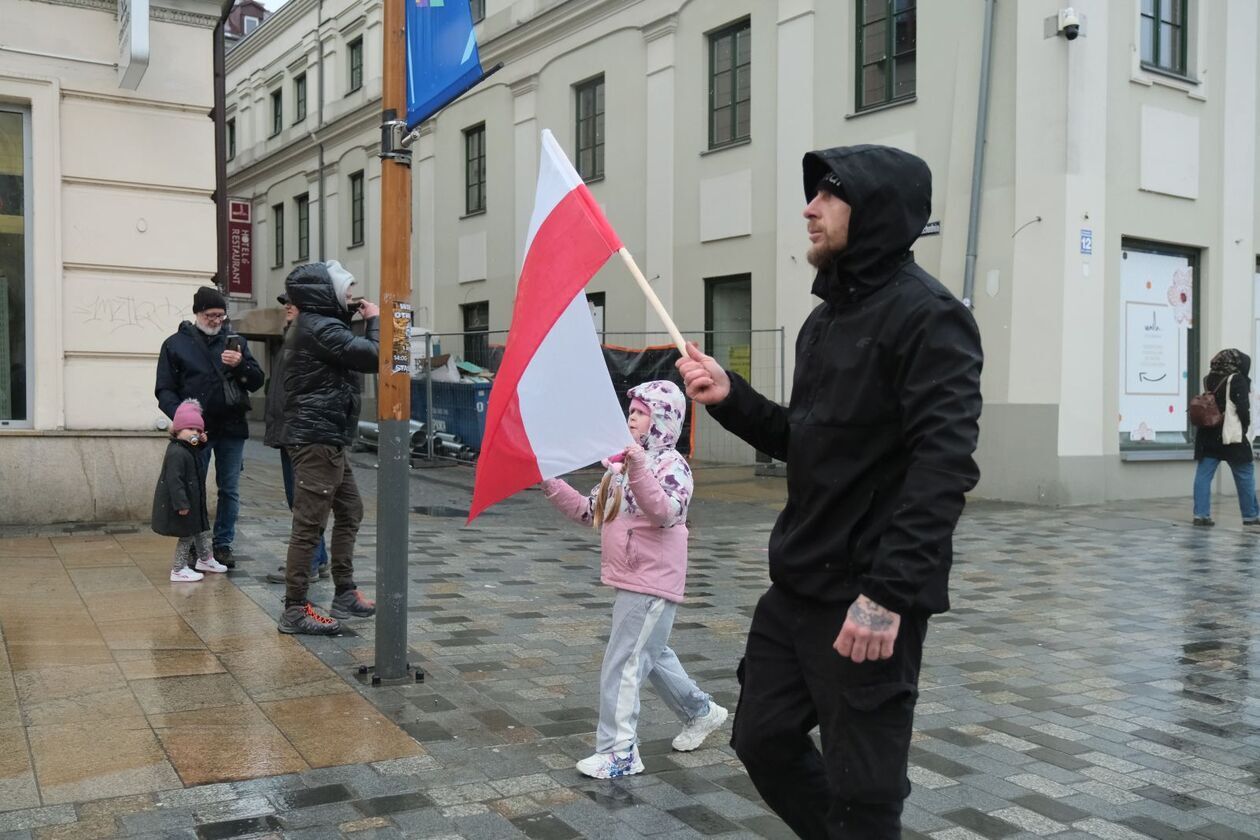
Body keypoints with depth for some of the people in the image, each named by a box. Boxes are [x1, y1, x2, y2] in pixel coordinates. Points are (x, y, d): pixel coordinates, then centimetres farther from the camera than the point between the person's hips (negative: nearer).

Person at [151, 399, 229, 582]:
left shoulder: (189, 450, 10)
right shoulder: (176, 453, -23)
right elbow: (174, 480, -28)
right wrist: (181, 504, -30)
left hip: (192, 502, 11)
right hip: (181, 504, -11)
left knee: (201, 529, 21)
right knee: (187, 534, -3)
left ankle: (205, 559, 36)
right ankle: (178, 570, 7)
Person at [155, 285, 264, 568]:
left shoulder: (234, 341, 10)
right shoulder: (176, 344, 3)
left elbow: (257, 381, 6)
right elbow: (165, 391, 0)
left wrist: (240, 364, -14)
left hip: (232, 428, 2)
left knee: (230, 491, 7)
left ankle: (223, 545, 17)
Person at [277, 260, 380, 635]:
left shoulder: (314, 324, 17)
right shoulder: (320, 328, -17)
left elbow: (353, 351, 21)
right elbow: (373, 356, -20)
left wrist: (352, 317, 10)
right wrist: (374, 319, -5)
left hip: (329, 439, 11)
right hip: (319, 439, -11)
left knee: (350, 512, 17)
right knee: (309, 525, -6)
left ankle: (345, 594, 25)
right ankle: (295, 611, -1)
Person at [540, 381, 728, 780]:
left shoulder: (672, 464, -12)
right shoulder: (621, 464, 13)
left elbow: (665, 513, -30)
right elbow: (589, 511, 14)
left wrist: (638, 470, -41)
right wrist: (551, 484, 5)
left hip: (652, 582, -9)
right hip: (629, 580, 9)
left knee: (623, 663, -7)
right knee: (653, 655, 21)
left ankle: (619, 752, 1)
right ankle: (700, 711, 40)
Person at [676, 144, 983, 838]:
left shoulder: (926, 315, -14)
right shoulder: (826, 317, 14)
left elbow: (942, 467, -22)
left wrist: (888, 593, -27)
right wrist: (729, 397, 4)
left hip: (868, 597, -9)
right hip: (797, 586, 9)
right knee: (763, 739, 16)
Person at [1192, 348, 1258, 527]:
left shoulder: (1208, 379, 7)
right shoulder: (1237, 380, -10)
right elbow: (1243, 408, -15)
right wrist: (1246, 428, -2)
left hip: (1208, 436, 5)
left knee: (1203, 475, 4)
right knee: (1245, 475, 7)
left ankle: (1201, 514, 0)